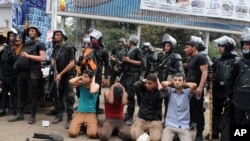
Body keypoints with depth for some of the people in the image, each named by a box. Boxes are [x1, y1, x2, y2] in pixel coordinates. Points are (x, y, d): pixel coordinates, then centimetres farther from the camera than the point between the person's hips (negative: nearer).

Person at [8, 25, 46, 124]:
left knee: (33, 95, 1)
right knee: (21, 94, 11)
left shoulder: (40, 44, 0)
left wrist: (28, 56, -16)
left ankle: (32, 116, 7)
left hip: (33, 73, -7)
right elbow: (20, 55, 24)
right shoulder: (25, 44, 19)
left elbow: (43, 58, -13)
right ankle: (20, 114, 20)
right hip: (22, 71, 7)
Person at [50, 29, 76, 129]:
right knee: (57, 96, 11)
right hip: (57, 75, 6)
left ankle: (69, 118, -1)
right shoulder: (55, 48, 7)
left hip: (68, 76, -6)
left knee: (69, 98, -5)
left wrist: (61, 74, -13)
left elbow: (72, 64, -13)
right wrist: (55, 73, 2)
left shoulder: (69, 48, -10)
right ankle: (59, 115, 23)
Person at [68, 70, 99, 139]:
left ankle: (87, 125, 11)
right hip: (79, 112, 2)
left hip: (91, 113, -2)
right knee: (72, 133, -17)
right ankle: (81, 125, 15)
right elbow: (71, 81, -12)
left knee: (92, 134, -24)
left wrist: (93, 80, -13)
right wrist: (80, 77, -3)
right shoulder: (81, 84, 5)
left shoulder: (96, 86, -3)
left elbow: (92, 91, -26)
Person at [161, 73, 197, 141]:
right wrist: (172, 82, 7)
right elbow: (163, 83, -12)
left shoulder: (187, 92, 6)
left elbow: (194, 85, -14)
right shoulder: (170, 91, 7)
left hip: (184, 126, 1)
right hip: (170, 125, 0)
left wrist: (185, 84, 5)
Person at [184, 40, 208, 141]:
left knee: (198, 112, -1)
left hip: (197, 89, -9)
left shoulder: (200, 57, -8)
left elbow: (204, 72, -17)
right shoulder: (190, 59, 18)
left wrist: (200, 87, -26)